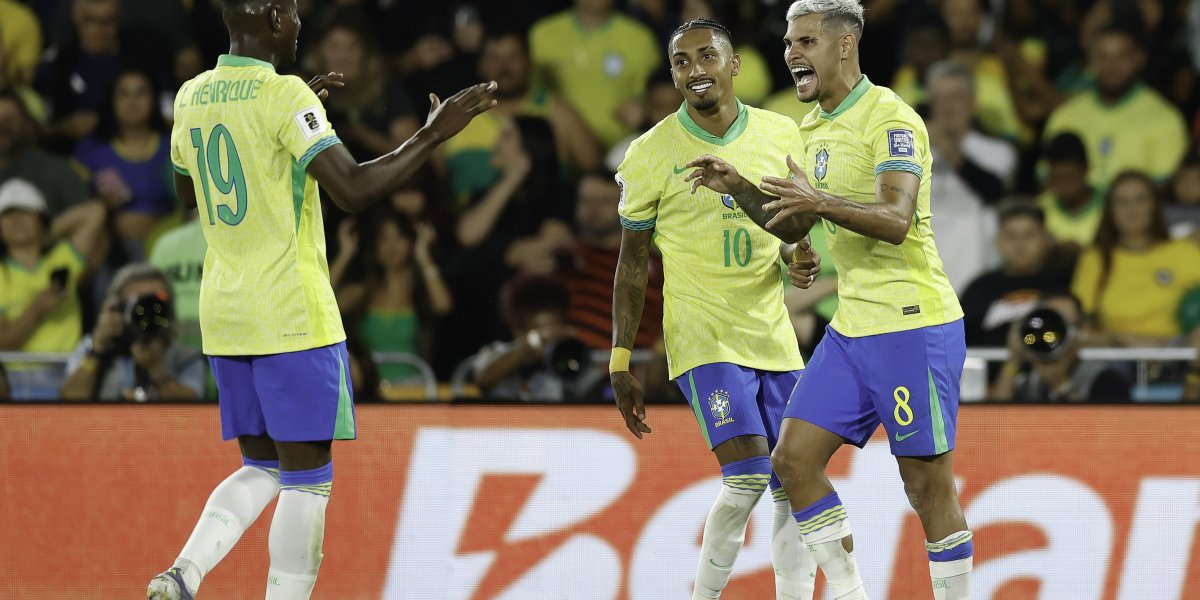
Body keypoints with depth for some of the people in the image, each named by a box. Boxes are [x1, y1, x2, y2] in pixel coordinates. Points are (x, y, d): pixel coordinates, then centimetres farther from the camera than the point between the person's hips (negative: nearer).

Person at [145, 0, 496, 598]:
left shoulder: (191, 97, 8)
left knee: (262, 469, 16)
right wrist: (435, 134, -12)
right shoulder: (284, 95, -14)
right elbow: (354, 189, -21)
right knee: (307, 481, 0)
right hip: (292, 315, -7)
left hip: (223, 313, 7)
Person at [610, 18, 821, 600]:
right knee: (747, 475, -19)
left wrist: (803, 251, -7)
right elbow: (632, 264, 2)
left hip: (773, 335, 5)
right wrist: (620, 364, 0)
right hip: (702, 334, -4)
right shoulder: (650, 154, -4)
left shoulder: (781, 134, 4)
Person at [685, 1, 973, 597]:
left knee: (928, 485, -5)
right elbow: (792, 227, 23)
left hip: (912, 326, -9)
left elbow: (896, 220, -26)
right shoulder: (813, 127, 14)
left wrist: (822, 203, -39)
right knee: (793, 460, 2)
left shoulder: (890, 118, -13)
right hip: (850, 328, 9)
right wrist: (738, 189, 7)